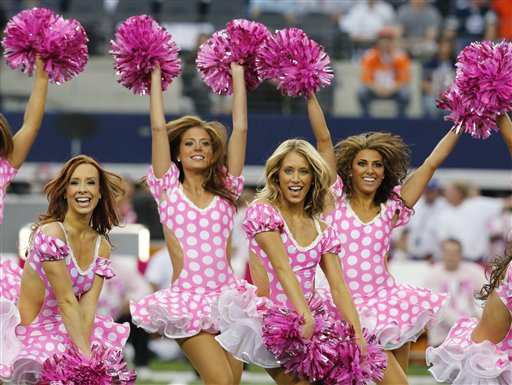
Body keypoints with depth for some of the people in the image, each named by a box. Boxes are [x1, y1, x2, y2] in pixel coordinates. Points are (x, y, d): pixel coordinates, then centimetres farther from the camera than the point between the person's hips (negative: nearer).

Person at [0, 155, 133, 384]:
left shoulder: (102, 246, 4)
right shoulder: (51, 233, -18)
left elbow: (88, 305, -6)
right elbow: (66, 301, -20)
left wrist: (83, 350, -21)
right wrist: (85, 355, -23)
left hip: (72, 328, 8)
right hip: (33, 333, -8)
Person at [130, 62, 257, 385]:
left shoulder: (226, 189, 12)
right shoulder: (168, 188, 7)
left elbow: (240, 128, 10)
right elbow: (159, 128, 4)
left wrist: (238, 74, 13)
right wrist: (156, 76, 9)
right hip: (186, 300, -3)